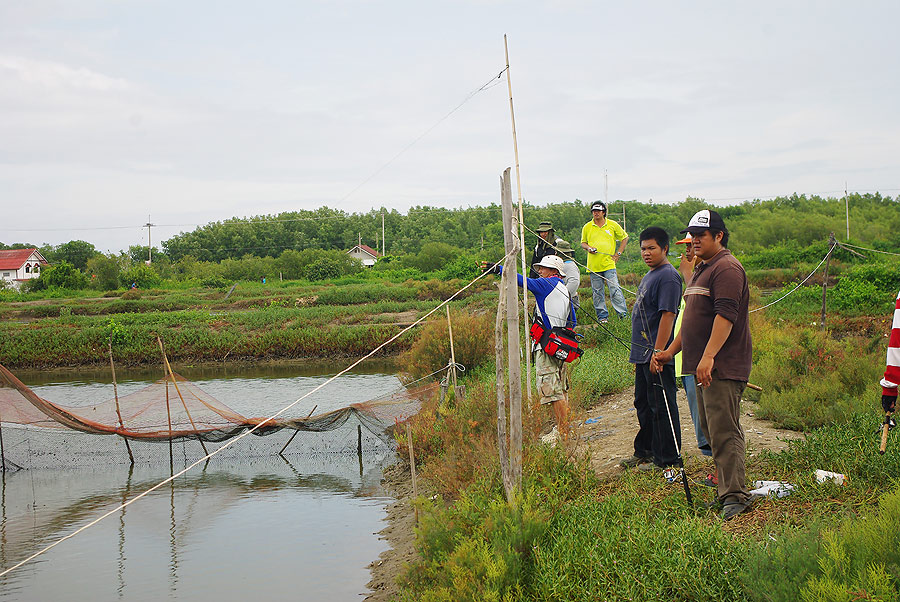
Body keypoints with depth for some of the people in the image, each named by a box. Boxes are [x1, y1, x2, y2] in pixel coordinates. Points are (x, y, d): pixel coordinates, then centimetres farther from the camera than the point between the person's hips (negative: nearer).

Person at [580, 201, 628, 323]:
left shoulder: (613, 225, 4)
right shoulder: (587, 227, 8)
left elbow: (624, 238, 15)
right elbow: (583, 243, 19)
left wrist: (618, 253, 6)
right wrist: (588, 248, -4)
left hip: (609, 264, -2)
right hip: (593, 265, 2)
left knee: (614, 289, -11)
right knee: (597, 292, 5)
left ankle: (623, 314, -7)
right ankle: (602, 316, 14)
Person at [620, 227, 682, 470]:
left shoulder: (668, 277, -14)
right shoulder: (650, 275, 17)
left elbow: (668, 315, -21)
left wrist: (657, 353, -25)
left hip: (658, 356, -10)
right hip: (643, 354, 10)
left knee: (661, 406, -4)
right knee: (643, 404, 17)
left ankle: (666, 458, 3)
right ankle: (644, 452, 28)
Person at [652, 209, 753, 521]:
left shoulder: (727, 268, -11)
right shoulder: (701, 270, 22)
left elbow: (726, 315, -22)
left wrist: (708, 357, -29)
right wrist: (671, 351, 23)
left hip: (723, 366, -10)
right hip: (704, 366, 10)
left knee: (723, 430, -12)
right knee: (711, 429, 11)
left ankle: (735, 495, -9)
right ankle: (728, 489, 18)